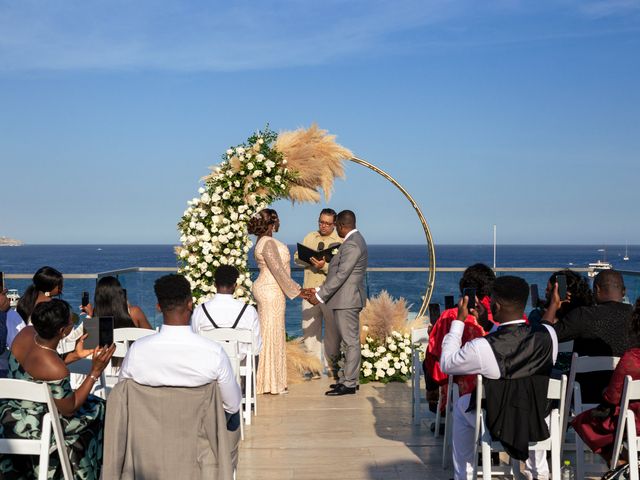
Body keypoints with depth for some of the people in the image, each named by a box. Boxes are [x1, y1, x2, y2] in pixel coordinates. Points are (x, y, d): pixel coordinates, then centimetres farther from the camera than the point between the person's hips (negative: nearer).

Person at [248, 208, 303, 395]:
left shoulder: (265, 241, 13)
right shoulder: (268, 243, -18)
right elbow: (278, 270, -20)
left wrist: (296, 288, 17)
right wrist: (296, 291, -14)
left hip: (268, 290, 10)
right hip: (270, 291, -10)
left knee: (270, 333, 13)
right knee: (271, 333, -5)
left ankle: (270, 380, 20)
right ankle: (270, 383, 1)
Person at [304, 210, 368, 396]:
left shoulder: (352, 244, -17)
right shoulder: (354, 240, 16)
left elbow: (341, 275, -21)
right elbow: (339, 273, 18)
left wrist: (320, 296, -17)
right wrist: (319, 290, 13)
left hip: (347, 300, -10)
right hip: (345, 299, 10)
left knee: (350, 341, -4)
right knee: (349, 340, 15)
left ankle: (349, 384, 1)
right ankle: (346, 377, 23)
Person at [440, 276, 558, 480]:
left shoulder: (482, 348, -31)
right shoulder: (548, 334, -20)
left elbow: (446, 364, -11)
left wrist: (459, 320, -5)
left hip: (496, 425, -3)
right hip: (538, 423, 3)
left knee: (461, 405, 28)